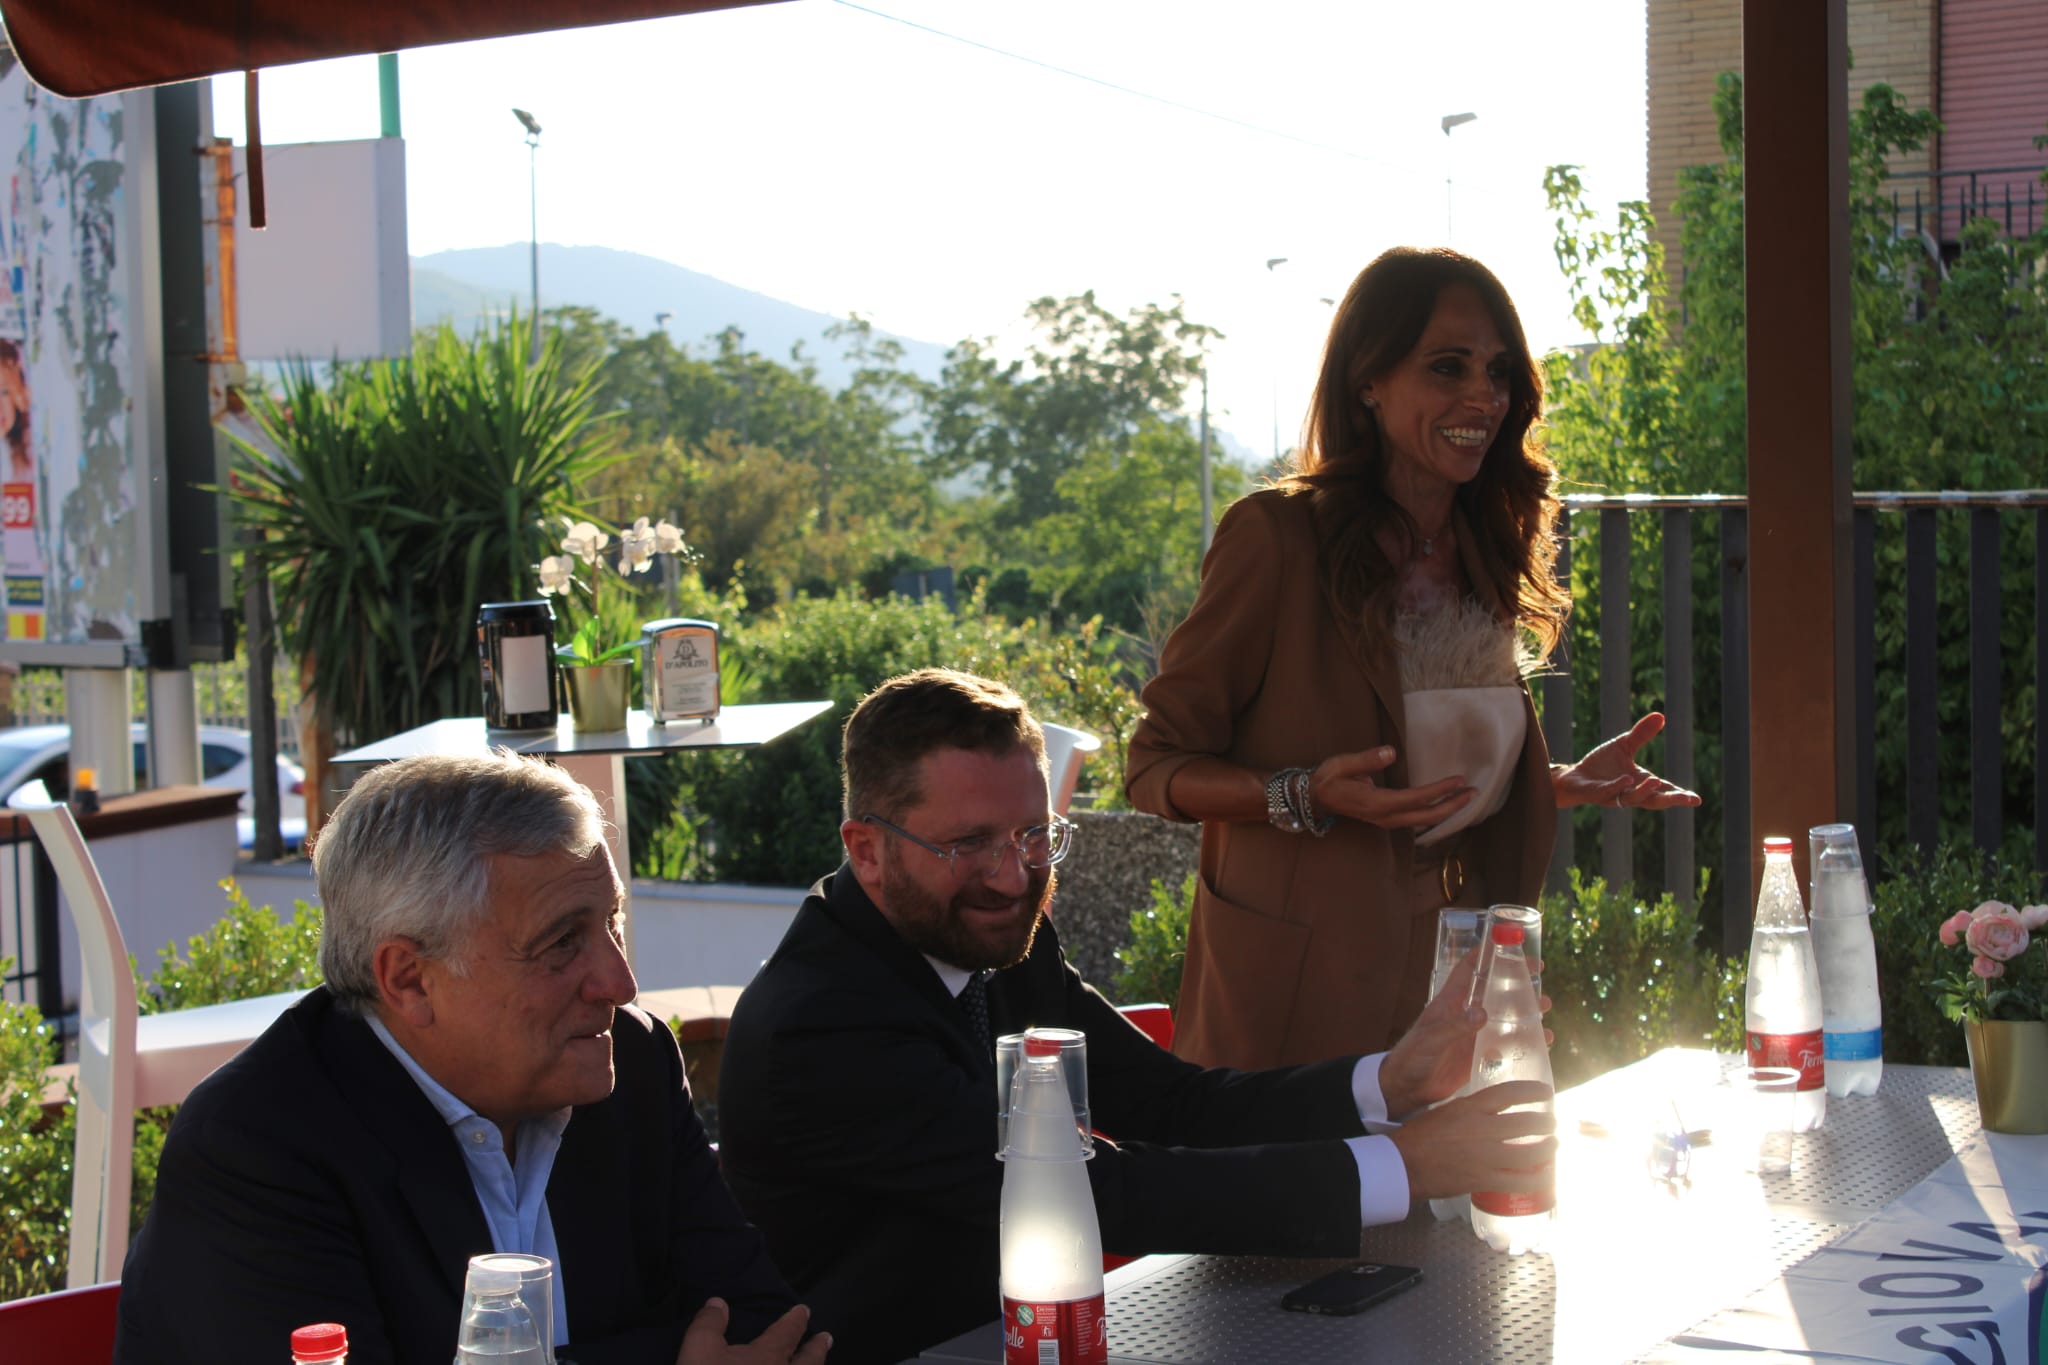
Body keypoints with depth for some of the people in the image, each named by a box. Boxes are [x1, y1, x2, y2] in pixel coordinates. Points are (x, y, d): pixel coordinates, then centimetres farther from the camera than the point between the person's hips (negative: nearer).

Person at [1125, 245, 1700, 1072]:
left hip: (1454, 974, 6)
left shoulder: (1485, 551, 11)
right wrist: (1303, 797, -22)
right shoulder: (1278, 535, -10)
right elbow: (1156, 767, -8)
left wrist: (1571, 785, 5)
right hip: (1302, 985, -6)